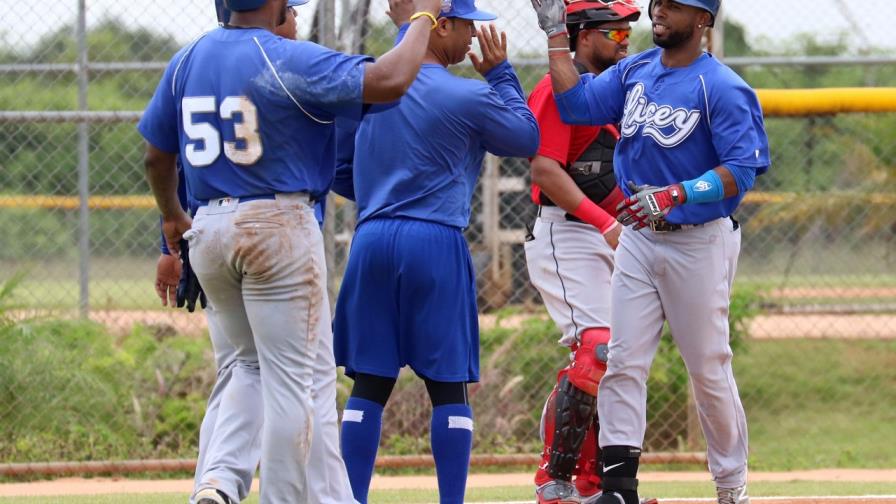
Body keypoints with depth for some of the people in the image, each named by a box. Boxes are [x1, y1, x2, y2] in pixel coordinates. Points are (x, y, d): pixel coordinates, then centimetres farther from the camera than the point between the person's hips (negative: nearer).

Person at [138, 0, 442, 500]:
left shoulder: (186, 60, 7)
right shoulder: (291, 61, -13)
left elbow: (157, 156, 15)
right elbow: (389, 81, -23)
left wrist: (172, 218, 33)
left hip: (207, 231, 7)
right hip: (279, 228, -6)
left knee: (250, 367, 20)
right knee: (298, 378, 1)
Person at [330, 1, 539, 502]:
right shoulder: (469, 97, -8)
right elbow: (528, 138, 8)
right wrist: (501, 73, 15)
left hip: (371, 241, 4)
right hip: (436, 242, -4)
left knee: (370, 382, 6)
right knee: (449, 385, 2)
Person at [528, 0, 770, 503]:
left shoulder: (722, 88, -13)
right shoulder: (635, 71, 8)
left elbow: (744, 169, -20)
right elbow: (577, 102, 5)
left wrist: (675, 195, -30)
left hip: (699, 242, -6)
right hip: (638, 238, 6)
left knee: (709, 368, 2)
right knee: (623, 362, -1)